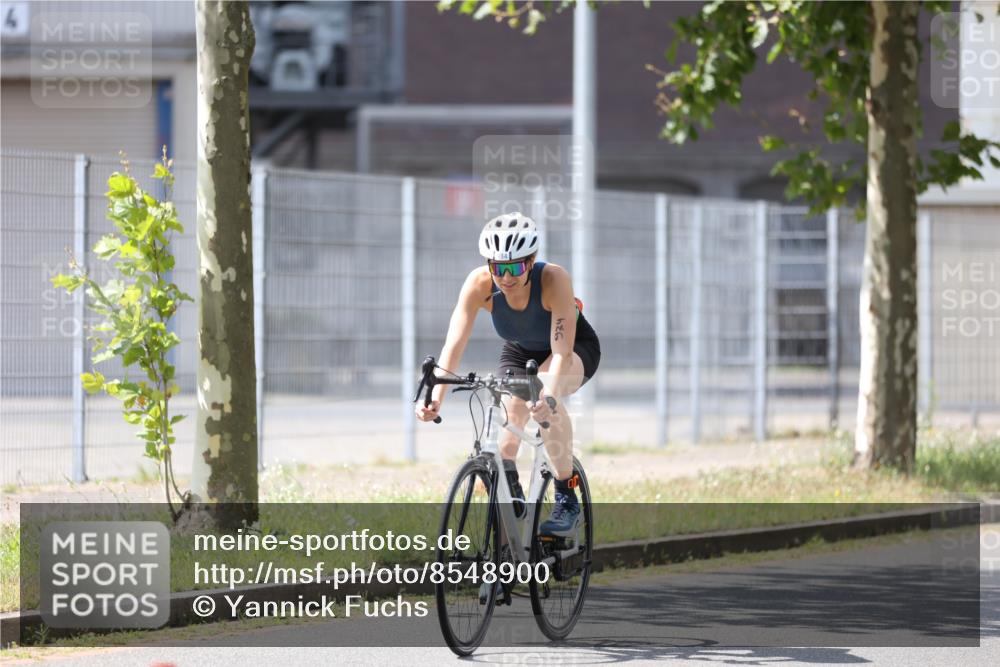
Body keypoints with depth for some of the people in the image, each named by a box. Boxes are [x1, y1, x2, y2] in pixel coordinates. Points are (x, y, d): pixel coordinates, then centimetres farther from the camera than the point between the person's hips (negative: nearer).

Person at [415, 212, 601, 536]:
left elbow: (562, 350, -44)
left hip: (576, 346, -4)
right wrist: (435, 398, -49)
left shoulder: (554, 279, -36)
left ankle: (567, 500, -26)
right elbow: (454, 343, -34)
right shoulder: (479, 283, -29)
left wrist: (548, 394, -62)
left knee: (545, 391, -36)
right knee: (505, 445, -18)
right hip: (520, 351, 4)